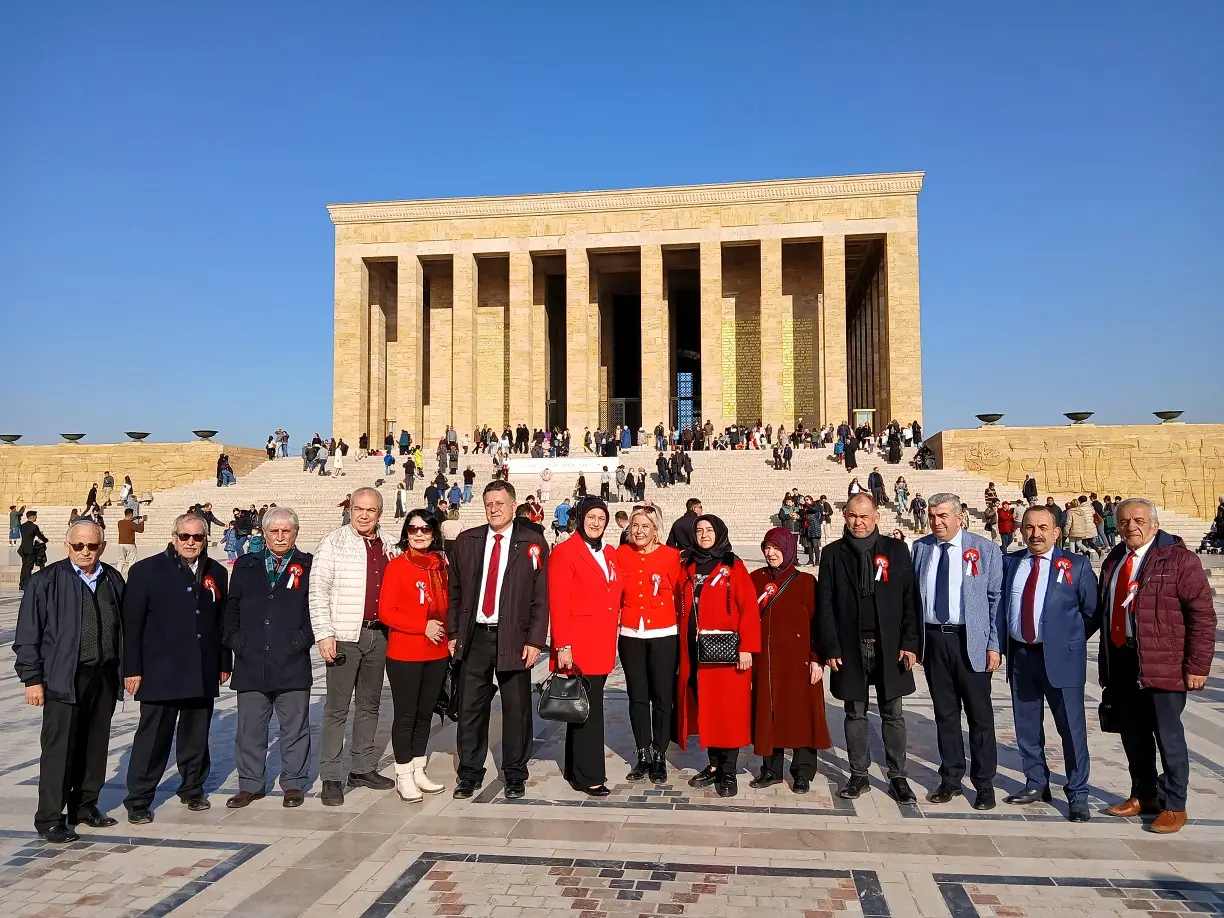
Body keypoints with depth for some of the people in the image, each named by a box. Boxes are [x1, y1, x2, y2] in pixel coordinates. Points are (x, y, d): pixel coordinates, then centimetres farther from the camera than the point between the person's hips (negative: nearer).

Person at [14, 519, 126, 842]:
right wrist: (32, 679, -7)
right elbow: (28, 634, -4)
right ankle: (49, 819, 13)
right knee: (59, 749, 1)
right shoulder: (47, 582, -5)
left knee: (96, 746, 13)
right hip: (64, 678, -4)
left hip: (104, 676, 4)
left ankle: (85, 806, 28)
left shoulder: (113, 580, 7)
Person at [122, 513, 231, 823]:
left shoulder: (216, 573, 9)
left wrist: (225, 663, 12)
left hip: (204, 673, 4)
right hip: (160, 672, -4)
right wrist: (132, 669, -8)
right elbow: (132, 623, -5)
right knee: (153, 737, 1)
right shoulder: (146, 570, -3)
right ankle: (138, 800, 14)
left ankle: (192, 788, 29)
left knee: (196, 735, 13)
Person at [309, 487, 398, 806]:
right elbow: (318, 591, -10)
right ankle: (331, 777, 7)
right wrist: (324, 634, -16)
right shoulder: (333, 543, -6)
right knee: (337, 708, -1)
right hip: (345, 636, -6)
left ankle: (363, 768, 25)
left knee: (370, 705, 14)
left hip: (378, 634, 6)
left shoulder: (387, 546, 10)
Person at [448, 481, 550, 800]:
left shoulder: (533, 543, -2)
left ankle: (515, 774, 22)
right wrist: (453, 633, 6)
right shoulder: (466, 541, 8)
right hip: (474, 636, 3)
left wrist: (535, 641, -9)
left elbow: (541, 596, -3)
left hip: (514, 638, -2)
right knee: (470, 707, 8)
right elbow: (455, 591, 12)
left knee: (516, 708, 6)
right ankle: (470, 773, 23)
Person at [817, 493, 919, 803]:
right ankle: (859, 775, 20)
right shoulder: (833, 554, 3)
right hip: (850, 648, 0)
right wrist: (830, 648, -6)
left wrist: (910, 643, -7)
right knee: (855, 714, 10)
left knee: (892, 714, 7)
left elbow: (910, 599, 0)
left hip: (889, 647, 0)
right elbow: (824, 605, 1)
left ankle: (897, 776, 19)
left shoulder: (896, 550, 2)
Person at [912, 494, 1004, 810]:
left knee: (980, 714, 5)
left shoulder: (985, 549, -2)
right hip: (932, 639, 3)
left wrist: (994, 645, -6)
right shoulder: (920, 548, 5)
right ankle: (951, 779, 25)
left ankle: (984, 784, 20)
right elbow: (912, 595, 7)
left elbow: (996, 599, -2)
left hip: (971, 641, -3)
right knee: (944, 712, 12)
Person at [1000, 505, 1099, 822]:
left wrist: (1068, 641, 0)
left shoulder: (1076, 565, -4)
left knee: (1072, 729, 2)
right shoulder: (1009, 563, 6)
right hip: (1020, 656, 4)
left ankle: (1078, 796, 16)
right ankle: (1036, 785, 29)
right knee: (1026, 727, 13)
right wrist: (1005, 642, 7)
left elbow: (1092, 612, 1)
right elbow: (1001, 605, 15)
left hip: (1060, 658, -4)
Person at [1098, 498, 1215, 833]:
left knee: (1168, 737, 3)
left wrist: (1197, 666, -13)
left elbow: (1202, 615, -10)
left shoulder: (1178, 559, -8)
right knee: (1133, 736, 15)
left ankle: (1174, 806, 18)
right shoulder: (1113, 561, 11)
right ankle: (1143, 795, 31)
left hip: (1164, 665, -6)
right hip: (1121, 661, 6)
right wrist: (1105, 661, 13)